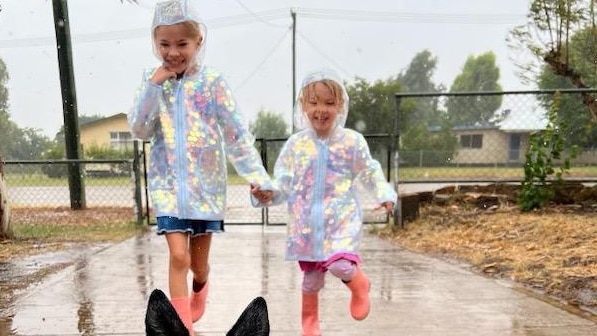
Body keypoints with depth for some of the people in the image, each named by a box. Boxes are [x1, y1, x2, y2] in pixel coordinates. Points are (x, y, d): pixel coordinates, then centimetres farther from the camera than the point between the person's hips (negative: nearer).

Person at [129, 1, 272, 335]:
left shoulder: (213, 82, -6)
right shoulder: (153, 81, 3)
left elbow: (237, 134, -9)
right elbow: (140, 130, -5)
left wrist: (258, 176, -18)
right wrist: (154, 85, -13)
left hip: (206, 183, -1)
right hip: (168, 184, 1)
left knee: (199, 262, 12)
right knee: (178, 257, -9)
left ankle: (199, 292, 47)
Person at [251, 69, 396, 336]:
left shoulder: (352, 141, -2)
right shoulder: (296, 144, -1)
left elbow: (369, 172, 11)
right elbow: (283, 181, 1)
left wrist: (383, 194, -1)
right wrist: (268, 194, -17)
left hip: (342, 217, -1)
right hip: (307, 221, 2)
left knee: (340, 265, -21)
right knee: (311, 277, 11)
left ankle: (359, 285, 16)